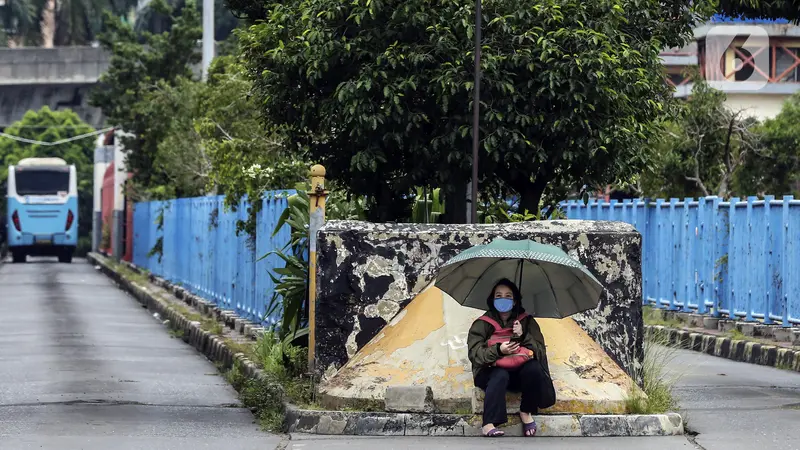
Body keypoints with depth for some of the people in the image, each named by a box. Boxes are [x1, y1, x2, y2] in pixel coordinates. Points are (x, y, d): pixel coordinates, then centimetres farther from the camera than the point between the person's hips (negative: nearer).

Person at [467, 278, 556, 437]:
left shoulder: (527, 322, 7)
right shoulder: (482, 324, 2)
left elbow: (540, 351, -1)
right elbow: (475, 353, -9)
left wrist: (523, 336, -17)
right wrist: (498, 350, -25)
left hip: (521, 373, 2)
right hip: (492, 370, -2)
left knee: (534, 368, -31)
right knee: (500, 376, -36)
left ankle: (527, 412, -11)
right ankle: (489, 424, -41)